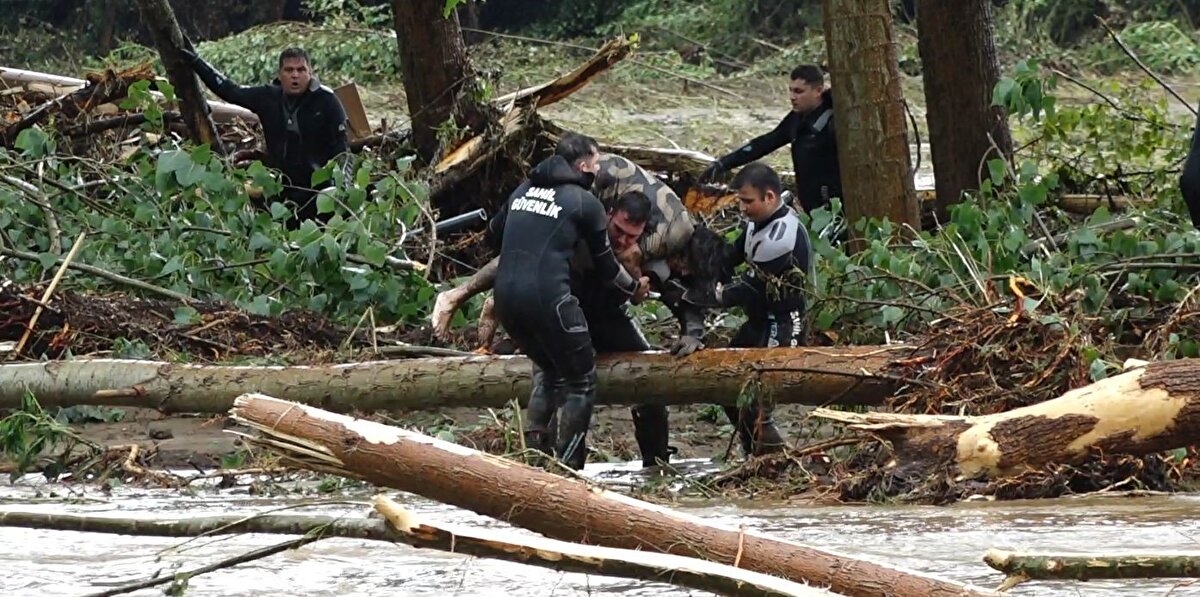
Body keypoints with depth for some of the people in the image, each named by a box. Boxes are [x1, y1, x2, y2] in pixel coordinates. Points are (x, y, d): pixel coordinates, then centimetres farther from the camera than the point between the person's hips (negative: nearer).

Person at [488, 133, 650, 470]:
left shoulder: (523, 191, 17)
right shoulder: (585, 202, 0)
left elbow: (494, 233, 31)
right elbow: (606, 266, 8)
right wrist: (634, 289, 26)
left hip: (505, 295, 7)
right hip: (547, 299, -7)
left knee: (548, 369, 27)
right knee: (580, 381, 9)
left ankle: (534, 453, 18)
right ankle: (568, 468, 5)